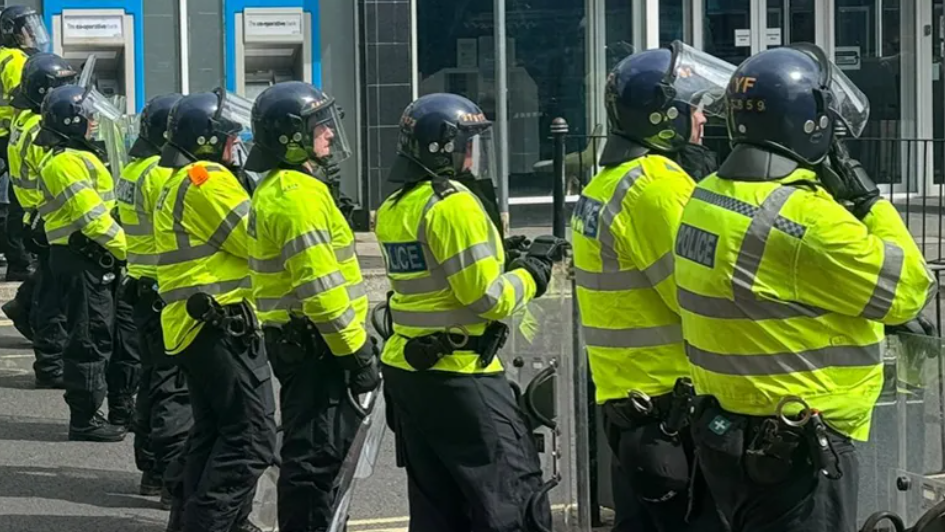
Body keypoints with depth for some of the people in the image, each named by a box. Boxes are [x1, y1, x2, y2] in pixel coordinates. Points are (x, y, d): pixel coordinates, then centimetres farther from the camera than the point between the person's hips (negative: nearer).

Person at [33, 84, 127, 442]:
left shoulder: (73, 156, 19)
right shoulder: (67, 162, -15)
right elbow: (92, 217, -20)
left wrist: (119, 250, 14)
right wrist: (125, 249, -15)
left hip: (86, 260, 11)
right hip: (81, 260, -11)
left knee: (94, 337, 15)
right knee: (88, 339, -7)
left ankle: (86, 415, 22)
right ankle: (84, 420, -3)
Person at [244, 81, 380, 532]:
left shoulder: (277, 188, 15)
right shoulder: (299, 193, -18)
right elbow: (320, 285, -24)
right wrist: (356, 351, -19)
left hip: (294, 339, 11)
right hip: (315, 345, -11)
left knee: (315, 450, 18)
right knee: (317, 455, -7)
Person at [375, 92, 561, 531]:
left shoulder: (393, 209, 10)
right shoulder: (455, 205, -16)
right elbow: (486, 297, -18)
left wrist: (503, 259, 13)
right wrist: (527, 278, 0)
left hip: (407, 369, 9)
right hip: (459, 376, -9)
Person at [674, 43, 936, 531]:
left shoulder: (706, 198, 5)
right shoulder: (804, 219, -22)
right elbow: (908, 291, -14)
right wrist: (869, 202, -6)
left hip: (725, 431, 9)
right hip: (796, 449, -9)